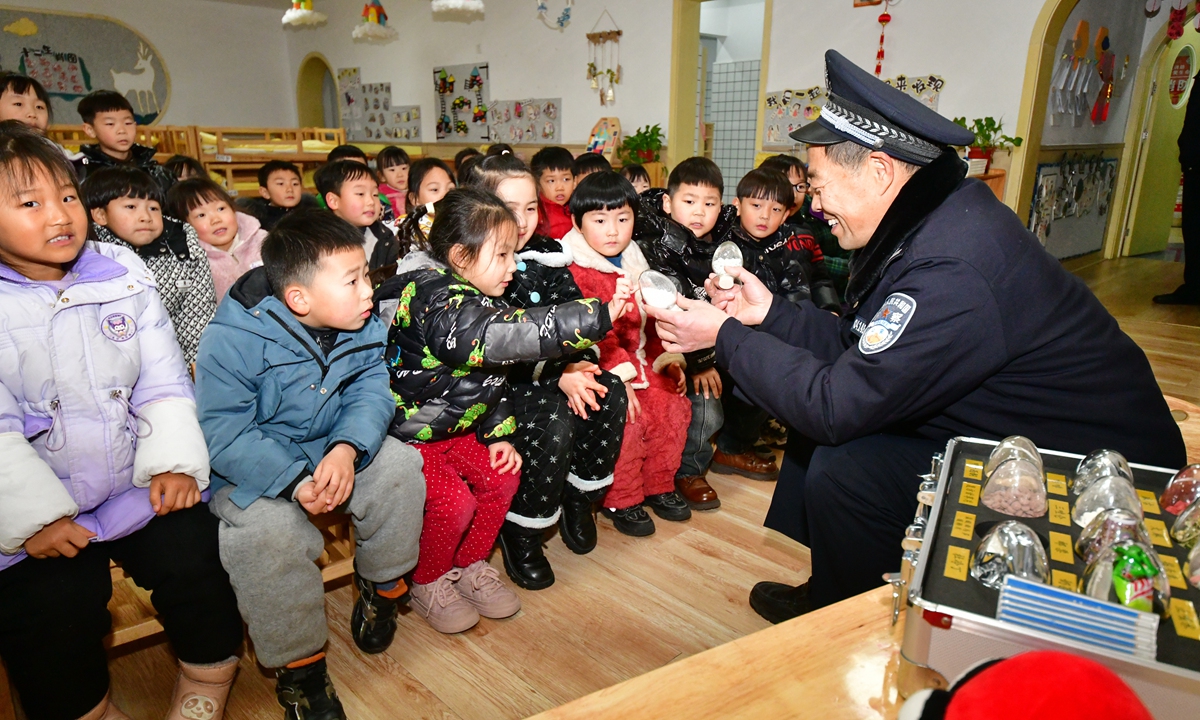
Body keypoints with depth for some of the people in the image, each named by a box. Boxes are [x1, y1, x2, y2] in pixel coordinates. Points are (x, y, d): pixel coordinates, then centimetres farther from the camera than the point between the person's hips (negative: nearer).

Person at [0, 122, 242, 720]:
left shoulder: (123, 279, 4)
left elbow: (164, 382, 2)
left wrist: (174, 463, -10)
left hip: (136, 488, 2)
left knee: (193, 554, -15)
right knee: (50, 602, -18)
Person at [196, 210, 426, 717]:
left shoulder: (362, 326, -6)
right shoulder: (233, 340, -24)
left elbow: (370, 391, -9)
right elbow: (223, 433, -25)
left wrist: (347, 449, -30)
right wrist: (295, 481, -36)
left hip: (334, 450, 5)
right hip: (253, 470, -4)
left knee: (400, 465, -18)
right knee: (270, 529, -32)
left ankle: (381, 585, 9)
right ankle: (298, 665, -9)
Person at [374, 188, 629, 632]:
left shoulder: (476, 301, 4)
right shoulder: (437, 301, -29)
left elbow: (492, 374, 13)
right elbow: (505, 337, -46)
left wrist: (498, 434, 2)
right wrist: (601, 316, -50)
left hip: (450, 427, 9)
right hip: (404, 435, -9)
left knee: (501, 476, -1)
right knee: (454, 500, -20)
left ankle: (470, 566, 19)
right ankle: (427, 584, 8)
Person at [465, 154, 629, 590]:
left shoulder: (547, 256, 8)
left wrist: (579, 361, -18)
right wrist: (557, 376, -29)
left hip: (554, 372, 6)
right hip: (498, 382, -6)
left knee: (611, 393, -17)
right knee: (556, 422, -30)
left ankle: (579, 495, 4)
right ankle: (520, 530, -8)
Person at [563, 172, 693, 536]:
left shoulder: (635, 265, 13)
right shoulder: (575, 273, -13)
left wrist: (666, 357, 9)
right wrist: (618, 375, -27)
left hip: (639, 364, 8)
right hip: (597, 371, -8)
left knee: (673, 408, -4)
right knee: (627, 420, -26)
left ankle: (658, 486, 18)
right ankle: (620, 501, -2)